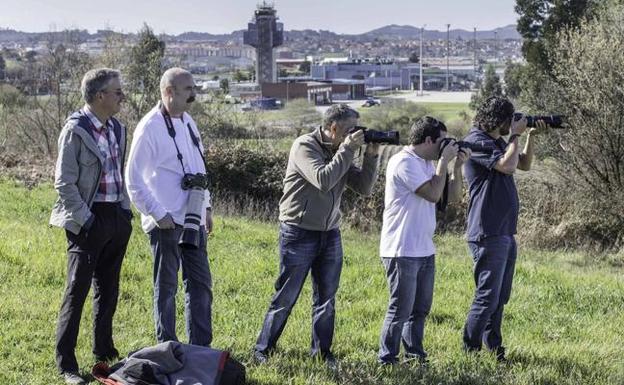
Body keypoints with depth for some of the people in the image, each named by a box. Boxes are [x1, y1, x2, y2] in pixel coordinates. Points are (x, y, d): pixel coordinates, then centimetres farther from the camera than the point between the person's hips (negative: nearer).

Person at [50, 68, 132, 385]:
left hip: (116, 217, 7)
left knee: (108, 290, 16)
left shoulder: (116, 129, 9)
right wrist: (86, 221, -16)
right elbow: (64, 183, -13)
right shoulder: (75, 130, -13)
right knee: (77, 290, -3)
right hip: (89, 220, -7)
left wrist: (125, 210, 12)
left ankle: (104, 352, 29)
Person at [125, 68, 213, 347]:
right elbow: (134, 180, -13)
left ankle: (201, 347, 22)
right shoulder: (150, 127, -13)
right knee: (166, 287, 3)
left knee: (200, 283, 12)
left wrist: (206, 207, 15)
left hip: (193, 220, 8)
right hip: (166, 222, -8)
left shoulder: (188, 122, 11)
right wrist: (157, 214, -16)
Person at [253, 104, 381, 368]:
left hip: (330, 235, 6)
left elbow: (364, 188, 7)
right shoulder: (305, 146, -13)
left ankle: (322, 352, 21)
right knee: (285, 298, 0)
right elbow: (323, 181, -27)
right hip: (299, 234, -6)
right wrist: (347, 150, -21)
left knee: (326, 299, 10)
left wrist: (371, 156, -5)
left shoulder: (341, 152, 7)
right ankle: (262, 350, 13)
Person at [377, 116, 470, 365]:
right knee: (401, 309, -6)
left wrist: (457, 166, 3)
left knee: (421, 308, 15)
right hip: (402, 251, -9)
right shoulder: (404, 162, -14)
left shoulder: (428, 164, 14)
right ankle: (387, 361, 2)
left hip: (424, 250, 9)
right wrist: (444, 161, -12)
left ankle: (414, 355, 24)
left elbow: (453, 197, 15)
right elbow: (433, 194, -21)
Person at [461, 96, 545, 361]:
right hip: (488, 234, -10)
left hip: (505, 233, 10)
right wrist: (516, 136, -11)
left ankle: (493, 349, 20)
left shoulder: (498, 141, 16)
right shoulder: (476, 141, -12)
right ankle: (470, 350, -1)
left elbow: (524, 165, 26)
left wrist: (531, 136, 14)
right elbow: (507, 165, -24)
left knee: (500, 298, 13)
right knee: (487, 297, -8)